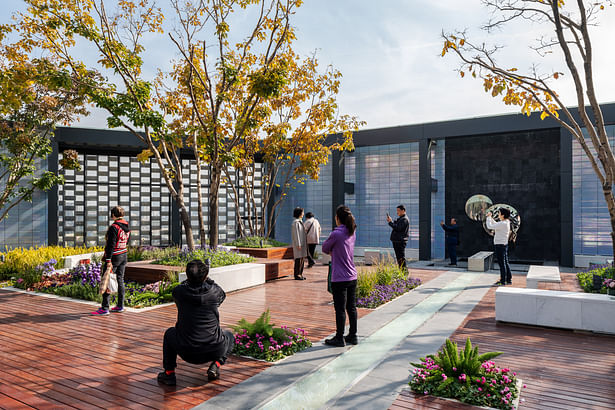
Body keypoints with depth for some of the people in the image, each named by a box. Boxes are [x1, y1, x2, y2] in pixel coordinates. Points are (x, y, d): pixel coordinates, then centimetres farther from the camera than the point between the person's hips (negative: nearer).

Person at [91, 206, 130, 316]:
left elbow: (111, 245, -21)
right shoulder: (127, 226, 7)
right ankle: (120, 306, 18)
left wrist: (108, 261, -21)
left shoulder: (114, 227, -18)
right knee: (120, 280, 13)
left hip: (114, 257, -8)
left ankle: (105, 308, -1)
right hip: (124, 255, 8)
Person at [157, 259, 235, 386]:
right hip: (215, 350, -1)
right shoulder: (214, 292, -9)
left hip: (187, 353, 1)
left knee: (169, 333, 31)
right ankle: (215, 365, 10)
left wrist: (192, 277, 26)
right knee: (229, 335, 32)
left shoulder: (179, 291, -9)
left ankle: (169, 373, 23)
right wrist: (206, 279, 25)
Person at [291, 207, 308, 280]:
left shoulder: (300, 221, 16)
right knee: (298, 259, -5)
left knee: (302, 259, 11)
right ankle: (297, 275, 2)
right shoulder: (295, 222, -13)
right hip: (298, 244, -9)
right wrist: (298, 244, -20)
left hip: (302, 244, 9)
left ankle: (300, 274, 18)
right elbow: (296, 234, -17)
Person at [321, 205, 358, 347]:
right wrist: (333, 251, 5)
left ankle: (339, 338, 13)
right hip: (352, 277, 8)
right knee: (351, 307, 15)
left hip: (339, 279, -7)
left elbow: (325, 248, -3)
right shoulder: (352, 233, 6)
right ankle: (353, 336, 25)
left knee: (340, 309, 3)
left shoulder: (336, 233, -17)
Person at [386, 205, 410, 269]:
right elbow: (395, 226, 18)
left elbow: (398, 228, -21)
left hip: (400, 241, -10)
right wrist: (390, 221, 3)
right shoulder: (400, 218, 19)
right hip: (396, 240, 10)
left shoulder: (404, 219, -12)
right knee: (398, 257, 14)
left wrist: (390, 222, -15)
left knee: (401, 257, -8)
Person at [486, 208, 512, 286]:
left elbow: (489, 226, -19)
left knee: (502, 263, -4)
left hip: (500, 245, -10)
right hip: (504, 244, 10)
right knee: (505, 263, 15)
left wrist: (488, 217, -6)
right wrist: (490, 217, 19)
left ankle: (502, 281, 1)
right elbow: (495, 224, 24)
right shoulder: (506, 222, 9)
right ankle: (509, 280, 22)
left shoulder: (503, 224, -20)